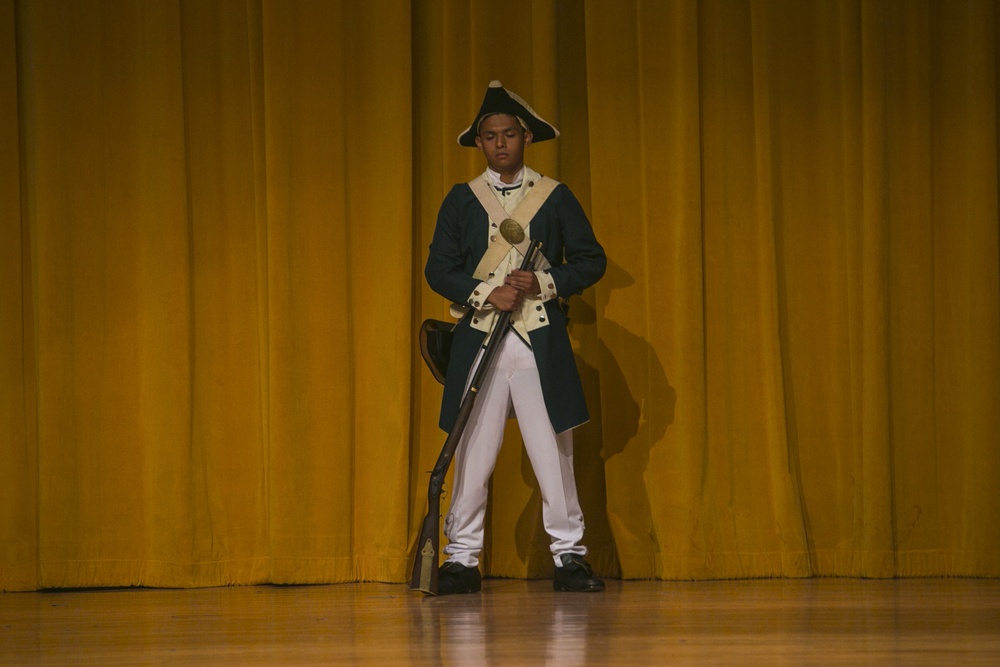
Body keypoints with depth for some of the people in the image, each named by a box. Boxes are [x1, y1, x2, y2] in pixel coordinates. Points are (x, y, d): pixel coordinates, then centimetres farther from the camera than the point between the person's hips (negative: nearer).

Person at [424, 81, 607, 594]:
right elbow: (438, 269, 4)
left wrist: (543, 283, -10)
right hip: (478, 340, 0)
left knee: (553, 451, -1)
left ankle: (569, 556, 6)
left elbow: (591, 261, 7)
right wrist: (488, 293, -11)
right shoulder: (462, 200, 9)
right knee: (472, 452, -2)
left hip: (542, 343, 0)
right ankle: (462, 558, 3)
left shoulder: (555, 197, 8)